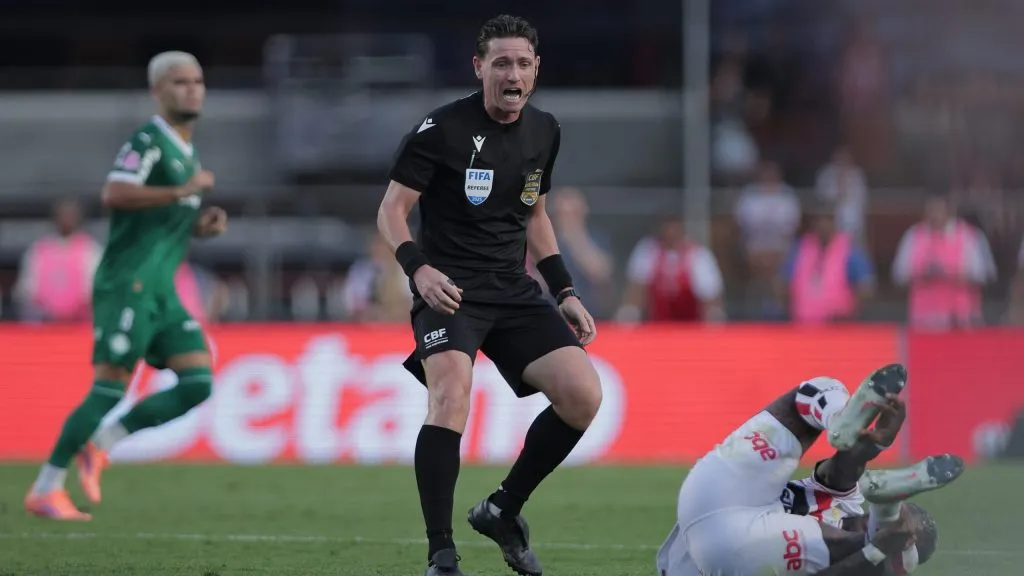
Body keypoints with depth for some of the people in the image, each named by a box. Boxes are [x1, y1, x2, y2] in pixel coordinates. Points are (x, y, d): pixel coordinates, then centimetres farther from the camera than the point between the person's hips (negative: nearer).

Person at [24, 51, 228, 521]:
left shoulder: (186, 151, 20)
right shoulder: (147, 141, -9)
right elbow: (115, 194, -26)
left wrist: (201, 226, 10)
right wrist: (183, 191, -25)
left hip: (160, 291, 9)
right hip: (126, 284, -9)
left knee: (198, 383, -4)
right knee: (110, 389, -11)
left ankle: (99, 445, 5)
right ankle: (45, 490, -2)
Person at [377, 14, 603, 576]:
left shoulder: (544, 131, 10)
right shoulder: (442, 128, -9)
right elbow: (392, 209, -7)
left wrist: (565, 292, 15)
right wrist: (418, 267, -25)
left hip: (514, 292, 6)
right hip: (449, 290, -6)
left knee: (583, 394, -12)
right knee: (451, 397, -30)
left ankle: (503, 509, 9)